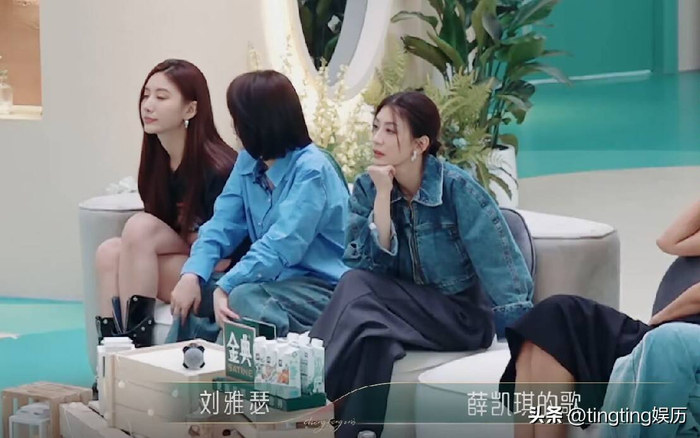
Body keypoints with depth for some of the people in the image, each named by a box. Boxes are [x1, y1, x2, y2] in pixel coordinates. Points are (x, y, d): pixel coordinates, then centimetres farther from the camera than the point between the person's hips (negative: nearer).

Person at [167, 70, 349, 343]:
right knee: (196, 292, -9)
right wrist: (193, 273, -19)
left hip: (322, 287, -7)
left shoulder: (311, 170, -17)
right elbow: (223, 225, -2)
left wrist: (225, 287, -33)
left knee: (243, 297, -30)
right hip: (277, 279, 7)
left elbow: (282, 245, -26)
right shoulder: (248, 161, 6)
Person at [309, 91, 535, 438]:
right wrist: (383, 195, -19)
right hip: (405, 309, 4)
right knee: (368, 317, -33)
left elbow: (506, 277, -18)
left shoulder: (457, 188, -16)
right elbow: (369, 263, -12)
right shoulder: (367, 187, -2)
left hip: (463, 314, -4)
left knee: (359, 290, -28)